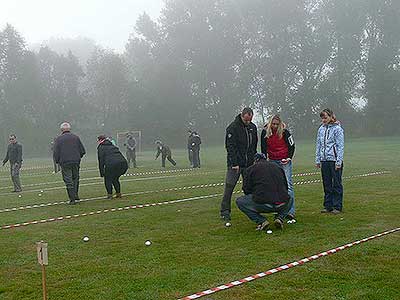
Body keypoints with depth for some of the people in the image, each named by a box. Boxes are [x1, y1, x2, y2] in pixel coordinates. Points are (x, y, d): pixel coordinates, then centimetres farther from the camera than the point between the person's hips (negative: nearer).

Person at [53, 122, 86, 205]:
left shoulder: (58, 139, 0)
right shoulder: (75, 137, 7)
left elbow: (56, 153, -2)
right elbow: (82, 151, 5)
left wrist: (57, 161, 13)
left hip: (65, 163, -2)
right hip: (76, 162, 2)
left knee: (68, 181, 2)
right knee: (75, 178, 19)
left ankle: (72, 199, 1)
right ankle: (75, 194, 15)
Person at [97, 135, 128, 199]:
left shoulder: (101, 148, 13)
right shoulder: (113, 146, 30)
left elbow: (101, 161, 9)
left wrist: (102, 173, 13)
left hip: (112, 165, -6)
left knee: (108, 179, 15)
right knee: (115, 178, 26)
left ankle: (110, 194, 8)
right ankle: (118, 194, 24)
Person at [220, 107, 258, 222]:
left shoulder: (253, 127, 11)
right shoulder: (233, 127, -9)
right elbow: (230, 147, -14)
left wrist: (254, 159, 13)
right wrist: (234, 164, -19)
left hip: (249, 164, 6)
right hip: (234, 164, -5)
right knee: (229, 187, -4)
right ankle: (225, 211, 3)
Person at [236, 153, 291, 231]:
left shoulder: (252, 169, 9)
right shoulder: (277, 167, 21)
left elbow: (246, 190, 10)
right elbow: (285, 187, 27)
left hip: (263, 204, -4)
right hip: (282, 205, 4)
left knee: (240, 201, 18)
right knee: (289, 199, 40)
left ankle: (261, 221, 6)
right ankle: (280, 218, 13)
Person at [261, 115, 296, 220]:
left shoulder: (285, 132, -10)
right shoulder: (265, 132, -1)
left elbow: (292, 145, 0)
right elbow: (263, 148, 7)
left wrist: (289, 158, -6)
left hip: (285, 161, -3)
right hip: (272, 161, 4)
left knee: (288, 184, -9)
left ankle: (291, 211, -10)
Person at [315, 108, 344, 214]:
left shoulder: (337, 129, -6)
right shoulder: (321, 129, 10)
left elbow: (340, 146, -8)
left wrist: (339, 161, -13)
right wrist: (317, 160, 11)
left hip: (334, 160, -5)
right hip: (324, 160, 6)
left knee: (336, 184, 1)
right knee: (327, 184, 11)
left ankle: (337, 206, 8)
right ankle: (328, 206, 18)